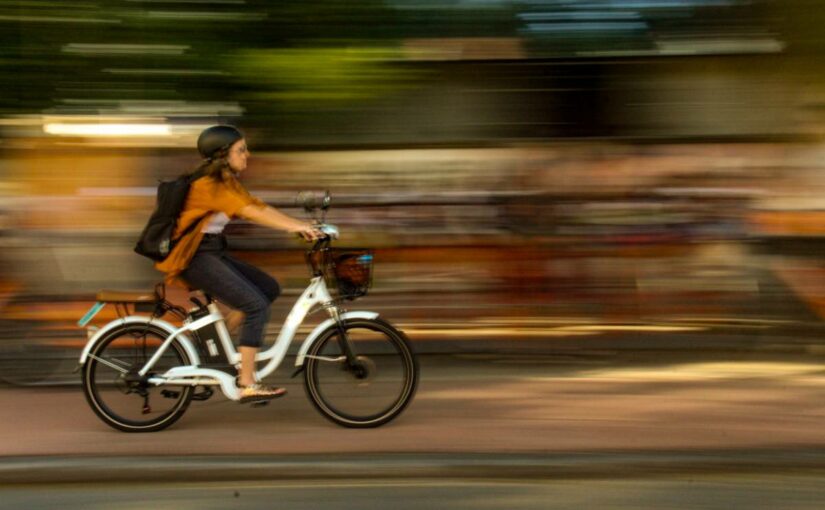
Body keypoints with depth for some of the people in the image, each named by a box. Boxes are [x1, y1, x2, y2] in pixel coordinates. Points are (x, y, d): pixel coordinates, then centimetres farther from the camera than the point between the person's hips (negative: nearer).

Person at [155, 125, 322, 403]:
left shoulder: (228, 183, 12)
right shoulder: (208, 185, -18)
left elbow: (261, 207, 5)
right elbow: (249, 212, -29)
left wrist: (302, 226, -7)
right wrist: (295, 227, -34)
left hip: (214, 252, 10)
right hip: (196, 257, -10)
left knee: (270, 288, 3)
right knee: (257, 305, -17)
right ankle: (248, 385, -16)